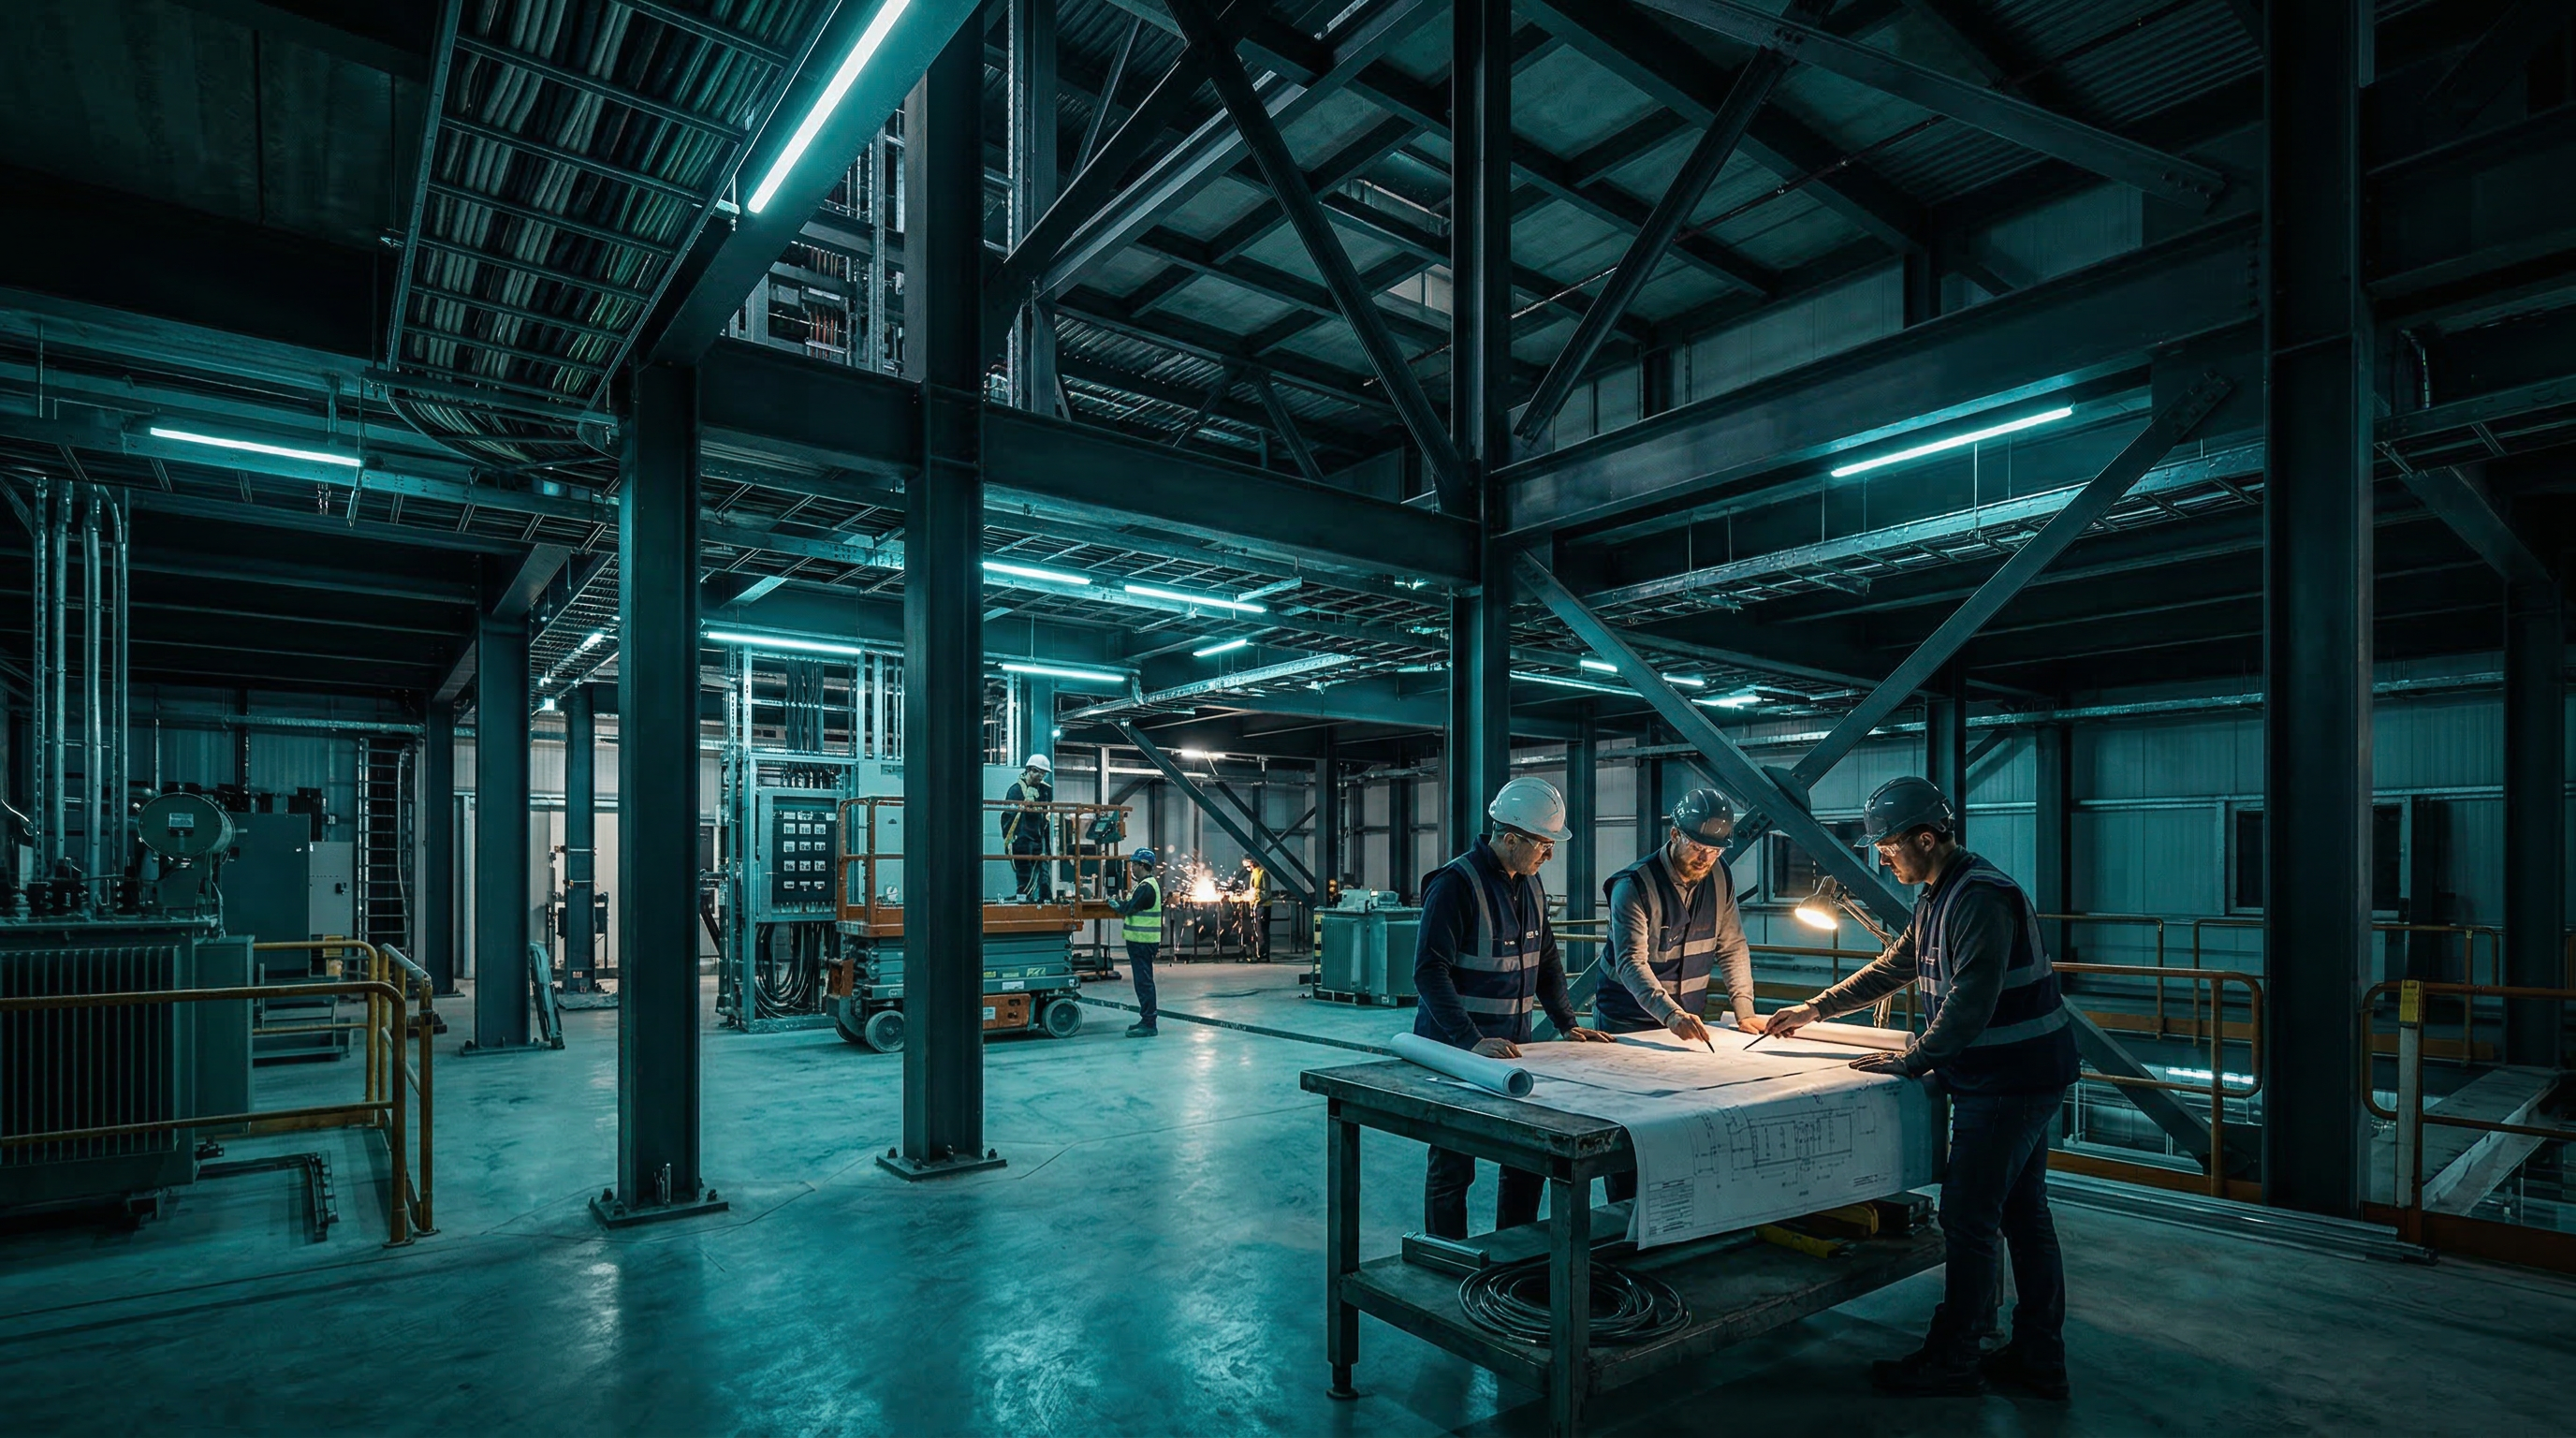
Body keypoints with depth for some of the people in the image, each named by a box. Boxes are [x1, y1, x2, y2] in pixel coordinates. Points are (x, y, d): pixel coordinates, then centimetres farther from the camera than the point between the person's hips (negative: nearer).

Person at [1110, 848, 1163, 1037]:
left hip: (1142, 941, -11)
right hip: (1141, 939, 11)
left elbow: (1130, 908, -18)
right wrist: (1122, 904, 6)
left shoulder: (1146, 887, -17)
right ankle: (1146, 1019, 23)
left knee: (1144, 981, -7)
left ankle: (1148, 1024, -5)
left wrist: (1117, 905, 0)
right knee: (1143, 981, 16)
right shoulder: (1150, 884, 17)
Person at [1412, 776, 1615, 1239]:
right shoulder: (1456, 883, -18)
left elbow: (1547, 959, 19)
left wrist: (1568, 1024, 10)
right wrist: (1472, 1041, -30)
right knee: (1453, 1167, 4)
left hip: (1512, 1044, 8)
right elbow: (1429, 971, -23)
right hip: (1456, 1049, -7)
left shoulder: (1530, 885, 9)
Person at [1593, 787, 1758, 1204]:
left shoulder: (1721, 878, 1)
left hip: (1688, 1022, 5)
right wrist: (1670, 1014, -41)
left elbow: (1732, 947, 10)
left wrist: (1743, 1008, 1)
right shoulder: (1634, 885, -18)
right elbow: (1631, 963, -28)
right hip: (1628, 1023, -5)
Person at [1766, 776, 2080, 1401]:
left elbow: (1970, 1002, -26)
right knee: (2024, 1216, 16)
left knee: (1967, 1221, -2)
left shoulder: (1982, 897, -22)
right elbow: (1894, 967, 22)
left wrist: (1911, 1060, -15)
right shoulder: (1939, 898, 11)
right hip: (2022, 1077, 10)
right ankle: (2039, 1360, 26)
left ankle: (1950, 1362, 10)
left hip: (2010, 1082, -10)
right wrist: (1816, 1008, 21)